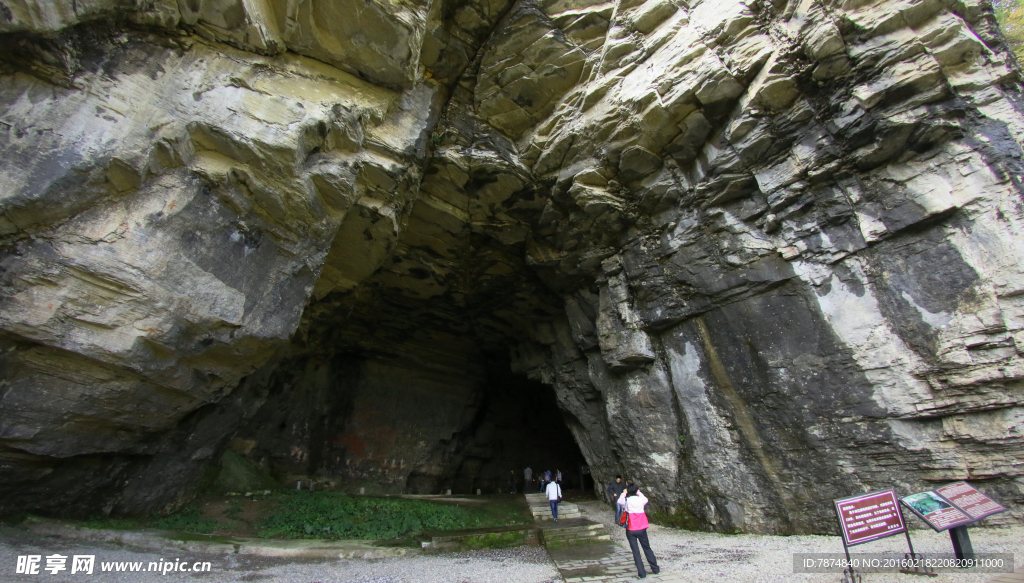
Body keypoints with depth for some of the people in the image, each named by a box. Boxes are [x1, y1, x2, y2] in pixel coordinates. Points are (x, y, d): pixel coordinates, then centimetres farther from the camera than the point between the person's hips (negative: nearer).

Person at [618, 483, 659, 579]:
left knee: (635, 551, 6)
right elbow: (646, 499, 17)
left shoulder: (626, 501, -11)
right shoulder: (641, 500, -8)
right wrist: (638, 492, 22)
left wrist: (624, 493, 20)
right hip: (641, 529, 2)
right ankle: (655, 569, 27)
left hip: (630, 530, -2)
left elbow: (619, 501, 11)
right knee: (647, 549, 19)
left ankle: (642, 573, 7)